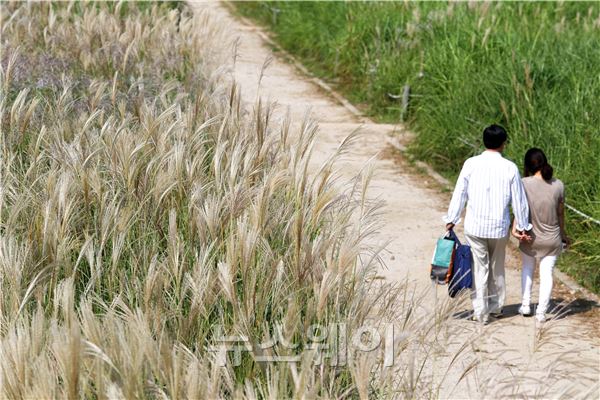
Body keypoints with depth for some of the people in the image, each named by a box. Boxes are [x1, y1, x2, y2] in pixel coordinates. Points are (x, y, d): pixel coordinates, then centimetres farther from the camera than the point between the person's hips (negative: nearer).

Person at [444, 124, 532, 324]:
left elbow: (459, 194, -3)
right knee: (497, 267, 18)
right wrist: (522, 226, 11)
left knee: (479, 267, 7)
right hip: (500, 226, 1)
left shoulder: (471, 164, -9)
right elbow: (518, 200, -1)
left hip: (475, 226, -1)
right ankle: (496, 306, 30)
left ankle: (481, 312, 7)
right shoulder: (510, 168, -7)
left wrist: (451, 219, 9)